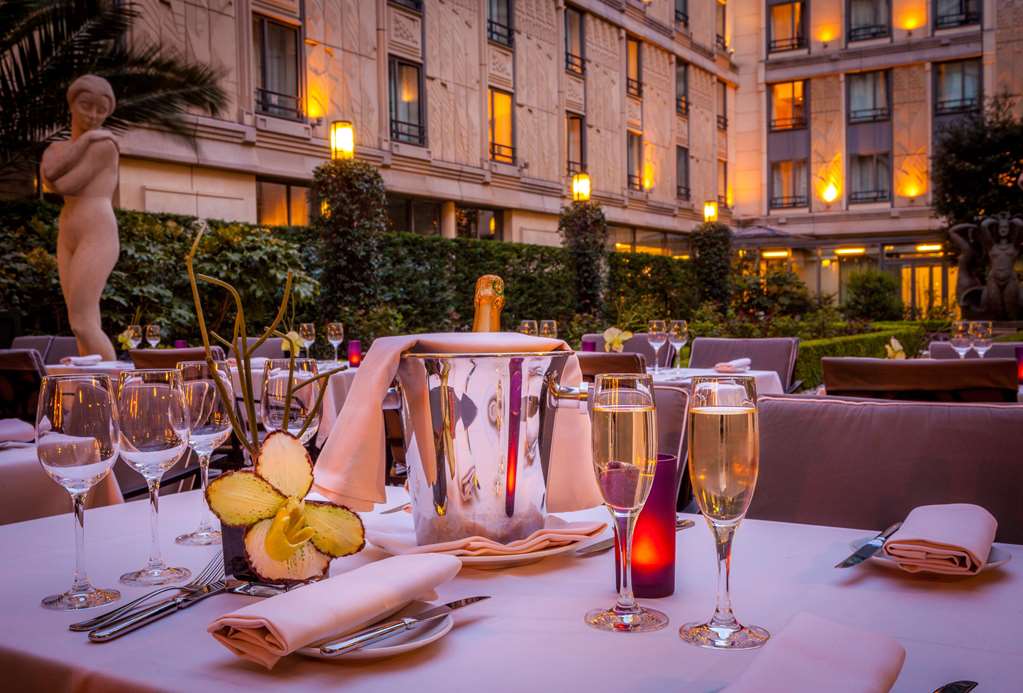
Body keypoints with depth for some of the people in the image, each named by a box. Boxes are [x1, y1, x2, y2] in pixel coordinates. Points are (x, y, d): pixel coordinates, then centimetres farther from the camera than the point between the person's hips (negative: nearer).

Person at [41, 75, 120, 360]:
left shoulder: (105, 145, -4)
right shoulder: (56, 148, 20)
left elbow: (64, 186, -10)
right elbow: (48, 172, -4)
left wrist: (54, 176, 9)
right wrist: (85, 138, -3)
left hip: (97, 238, -8)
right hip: (69, 243, 8)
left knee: (81, 323, -16)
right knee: (87, 327, 3)